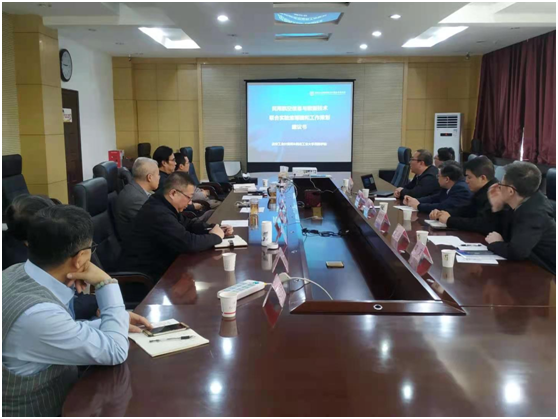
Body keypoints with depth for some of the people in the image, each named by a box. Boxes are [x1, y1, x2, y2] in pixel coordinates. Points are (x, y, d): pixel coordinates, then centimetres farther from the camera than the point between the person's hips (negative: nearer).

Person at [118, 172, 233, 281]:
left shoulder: (163, 205, 2)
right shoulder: (158, 214, -28)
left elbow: (187, 224, 16)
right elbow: (188, 243, -31)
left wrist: (213, 228, 1)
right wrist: (215, 236, -14)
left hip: (155, 264, 9)